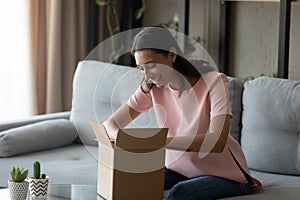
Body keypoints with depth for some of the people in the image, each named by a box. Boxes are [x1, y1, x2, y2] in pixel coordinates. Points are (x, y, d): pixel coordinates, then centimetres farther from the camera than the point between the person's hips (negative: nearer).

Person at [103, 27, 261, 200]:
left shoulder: (213, 82, -19)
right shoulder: (152, 88, -4)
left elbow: (217, 142, -33)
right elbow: (110, 125, -3)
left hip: (225, 174, -5)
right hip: (180, 170, 5)